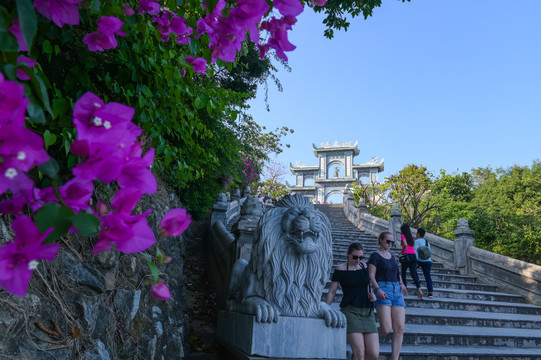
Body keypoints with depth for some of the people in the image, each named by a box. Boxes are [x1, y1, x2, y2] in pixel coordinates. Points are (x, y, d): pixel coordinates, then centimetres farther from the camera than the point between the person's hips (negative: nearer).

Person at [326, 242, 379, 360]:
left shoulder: (364, 266, 12)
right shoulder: (340, 269, -2)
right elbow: (332, 291, 0)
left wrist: (371, 294, 5)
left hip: (367, 311, 5)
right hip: (350, 311, -5)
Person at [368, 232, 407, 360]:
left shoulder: (391, 255, 21)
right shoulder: (375, 256, 0)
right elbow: (371, 276, -7)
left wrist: (401, 283, 12)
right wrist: (378, 289, -22)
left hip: (397, 291, 7)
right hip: (382, 290, -6)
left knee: (399, 328, -5)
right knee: (386, 329, -16)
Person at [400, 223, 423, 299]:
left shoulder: (403, 236, -2)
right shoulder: (411, 237, 17)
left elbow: (405, 245, -17)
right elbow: (413, 246, 12)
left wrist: (402, 252, -3)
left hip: (406, 255, -5)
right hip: (413, 255, 5)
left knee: (403, 273, 7)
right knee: (414, 273, 0)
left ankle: (405, 291, 7)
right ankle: (419, 289, -16)